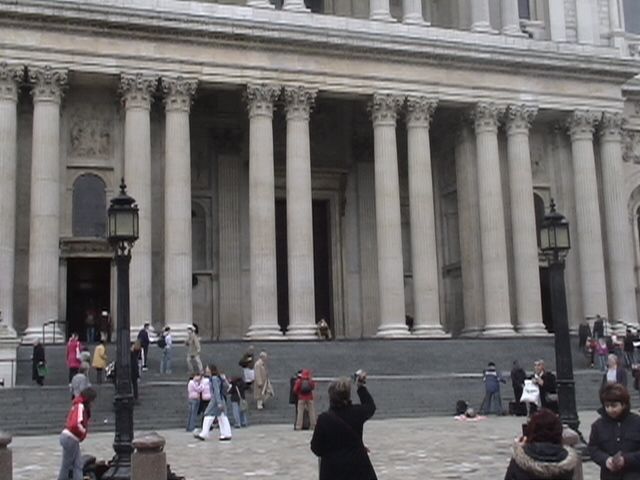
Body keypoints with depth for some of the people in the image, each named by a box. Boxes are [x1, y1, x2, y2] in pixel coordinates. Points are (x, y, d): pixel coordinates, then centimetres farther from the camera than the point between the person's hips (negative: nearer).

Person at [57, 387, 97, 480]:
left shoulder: (78, 405, 13)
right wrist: (83, 431, -11)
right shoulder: (80, 406, -17)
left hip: (71, 439, 9)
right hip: (70, 439, -9)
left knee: (78, 464, 5)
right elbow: (75, 424, -29)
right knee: (66, 465, 2)